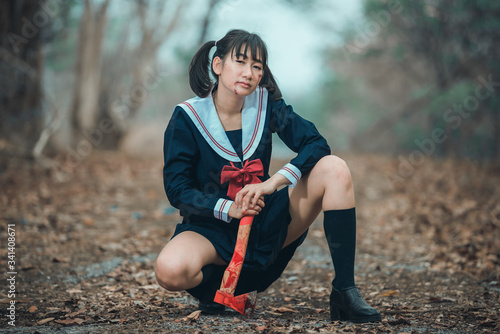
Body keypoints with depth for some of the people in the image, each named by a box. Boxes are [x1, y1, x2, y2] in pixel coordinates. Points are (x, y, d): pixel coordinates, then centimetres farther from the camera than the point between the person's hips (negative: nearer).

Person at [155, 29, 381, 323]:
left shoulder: (265, 103, -3)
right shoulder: (187, 117, -10)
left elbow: (316, 143, -11)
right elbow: (177, 189, -12)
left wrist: (273, 182, -26)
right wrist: (228, 208, -27)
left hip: (267, 221, 3)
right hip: (213, 227, -3)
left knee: (334, 168, -19)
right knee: (170, 271, -37)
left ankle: (345, 291, -18)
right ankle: (218, 282, 1)